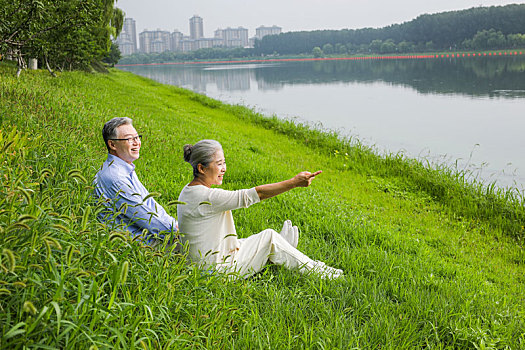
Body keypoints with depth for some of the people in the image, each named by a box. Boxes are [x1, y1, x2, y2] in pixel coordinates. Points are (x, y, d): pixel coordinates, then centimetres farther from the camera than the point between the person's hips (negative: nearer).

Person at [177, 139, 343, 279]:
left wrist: (231, 245, 10)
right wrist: (293, 182, -25)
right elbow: (253, 194, -27)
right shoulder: (206, 197, -26)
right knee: (268, 237, -6)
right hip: (218, 269, -10)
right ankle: (315, 270, 6)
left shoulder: (188, 191, 5)